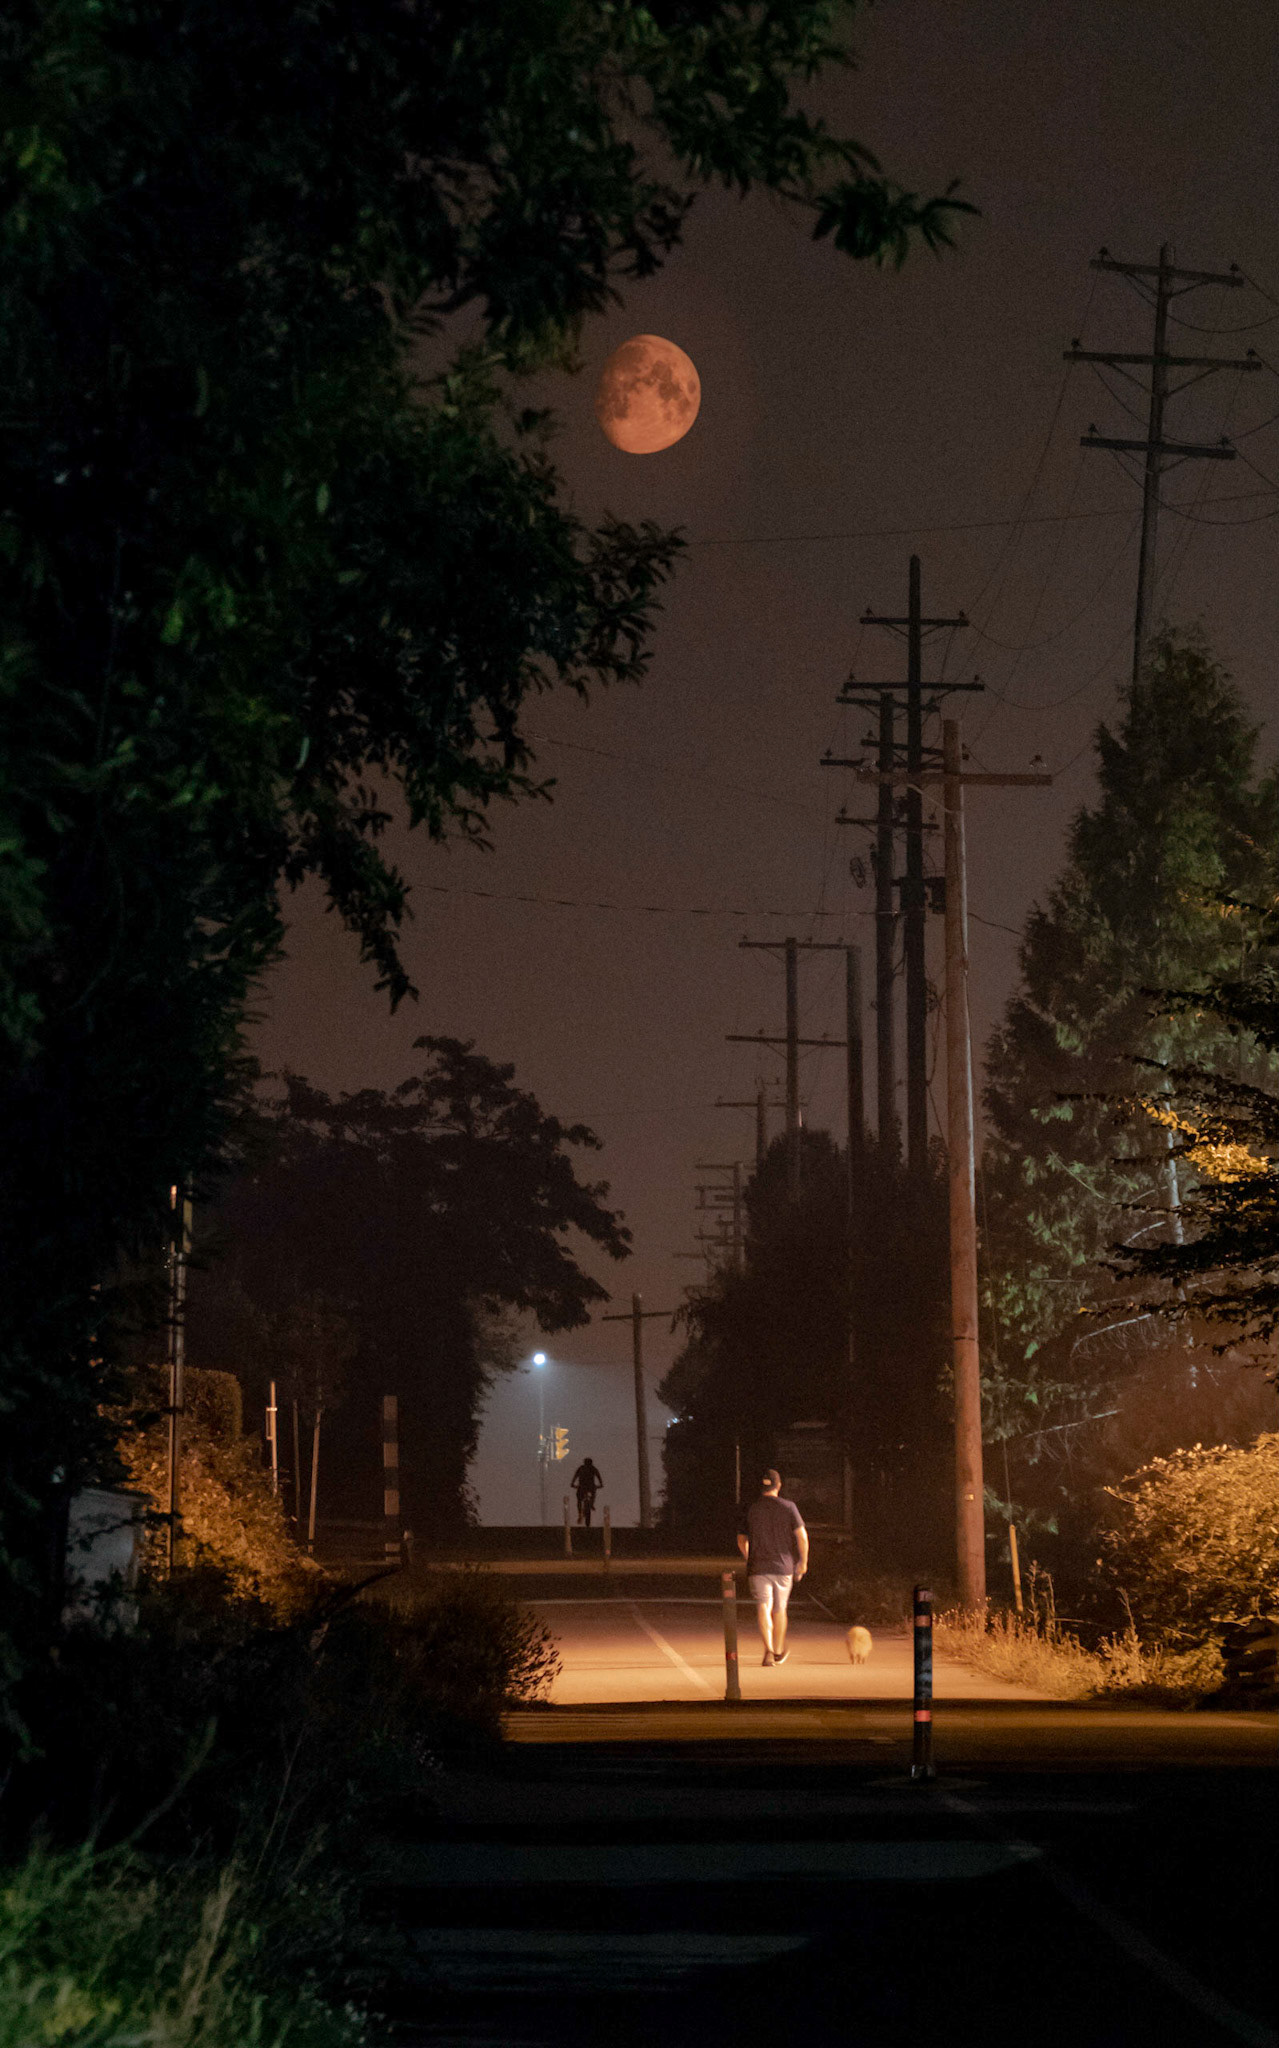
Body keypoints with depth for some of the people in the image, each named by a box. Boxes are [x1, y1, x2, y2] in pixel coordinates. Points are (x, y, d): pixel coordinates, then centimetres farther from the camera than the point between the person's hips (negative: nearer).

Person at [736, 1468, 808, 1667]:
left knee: (763, 1608, -7)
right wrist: (803, 1562, 3)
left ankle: (768, 1649, -27)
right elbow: (802, 1535, -7)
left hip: (758, 1567, 0)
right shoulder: (788, 1507, -1)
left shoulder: (751, 1509, 4)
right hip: (783, 1566, 0)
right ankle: (779, 1651, 29)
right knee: (779, 1609, 15)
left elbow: (741, 1540, 11)